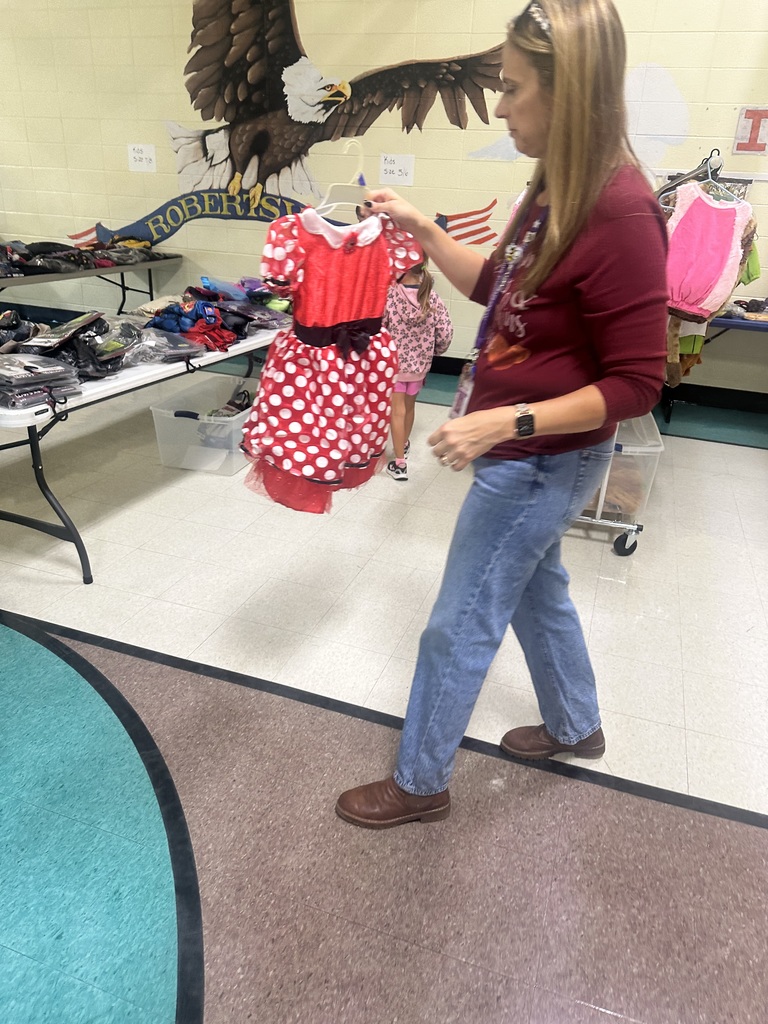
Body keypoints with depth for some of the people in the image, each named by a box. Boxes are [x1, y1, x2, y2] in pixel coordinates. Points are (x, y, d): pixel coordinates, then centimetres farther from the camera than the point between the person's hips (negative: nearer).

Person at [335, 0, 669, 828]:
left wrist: (505, 423, -29)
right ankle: (575, 728, 50)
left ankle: (419, 784, 29)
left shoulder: (619, 211, -23)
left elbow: (634, 385, -22)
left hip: (543, 460, -9)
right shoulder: (558, 188, 4)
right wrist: (420, 230, 7)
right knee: (535, 592, 25)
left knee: (458, 627, 5)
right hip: (523, 452, 9)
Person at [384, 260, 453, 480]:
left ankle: (400, 463, 5)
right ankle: (404, 444, 45)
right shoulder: (433, 298, -8)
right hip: (419, 363, 4)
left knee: (397, 411, 4)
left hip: (393, 361, -3)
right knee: (409, 406, 22)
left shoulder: (389, 295, -18)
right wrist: (433, 352, 12)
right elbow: (446, 334, -6)